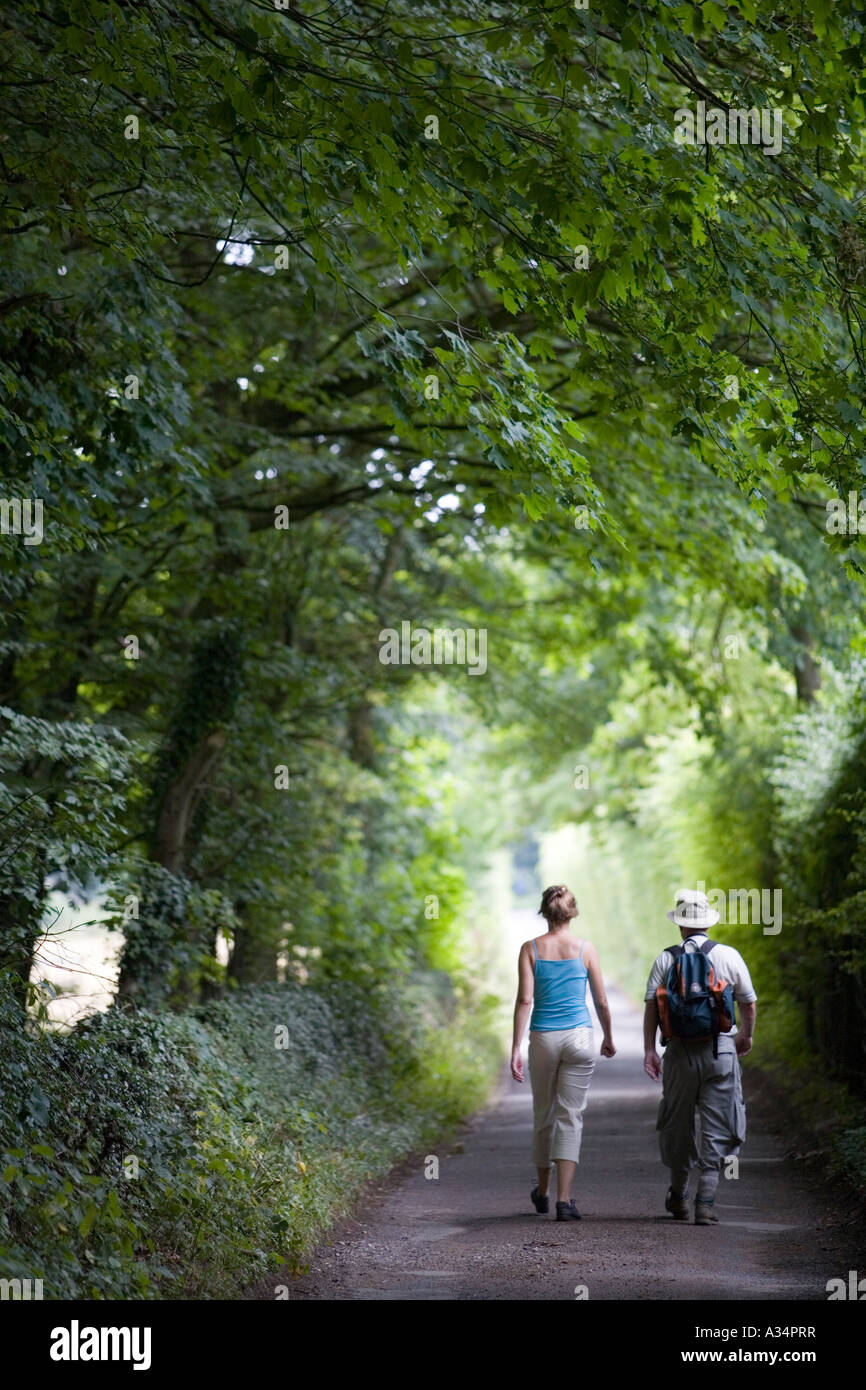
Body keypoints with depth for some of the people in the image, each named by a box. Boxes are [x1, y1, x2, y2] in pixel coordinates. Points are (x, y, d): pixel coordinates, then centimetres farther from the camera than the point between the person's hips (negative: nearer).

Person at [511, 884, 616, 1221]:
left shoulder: (531, 948, -1)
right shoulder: (586, 949, -1)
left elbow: (525, 1000, -7)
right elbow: (601, 1001, 4)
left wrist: (515, 1048, -7)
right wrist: (609, 1038, 20)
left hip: (543, 1038, 1)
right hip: (578, 1037, -1)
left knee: (543, 1115, 16)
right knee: (570, 1117, 0)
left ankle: (543, 1192, 32)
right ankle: (564, 1199, -10)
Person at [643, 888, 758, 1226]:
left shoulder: (665, 959, 2)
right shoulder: (728, 956, 1)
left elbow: (651, 1006, -4)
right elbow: (749, 1003, 8)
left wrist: (649, 1049, 0)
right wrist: (746, 1035, 26)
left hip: (680, 1051, 1)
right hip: (721, 1049, -1)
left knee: (678, 1124, 15)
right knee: (715, 1129, 3)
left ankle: (678, 1196, 27)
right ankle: (705, 1203, -4)